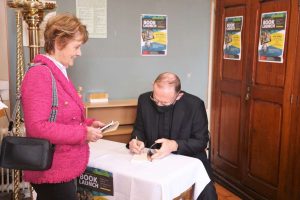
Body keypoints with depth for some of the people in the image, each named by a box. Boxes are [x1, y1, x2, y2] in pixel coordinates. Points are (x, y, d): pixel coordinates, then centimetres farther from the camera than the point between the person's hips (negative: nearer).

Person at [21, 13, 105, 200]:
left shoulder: (59, 72, 11)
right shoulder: (39, 75, -20)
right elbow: (37, 127, -27)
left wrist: (89, 124, 4)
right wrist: (83, 133, -21)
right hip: (52, 172, -10)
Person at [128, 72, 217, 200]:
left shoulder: (195, 105, -16)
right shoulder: (144, 100, -7)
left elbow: (201, 141, -12)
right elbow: (139, 129, 7)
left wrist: (174, 145, -29)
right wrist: (137, 141, -17)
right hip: (153, 158, 2)